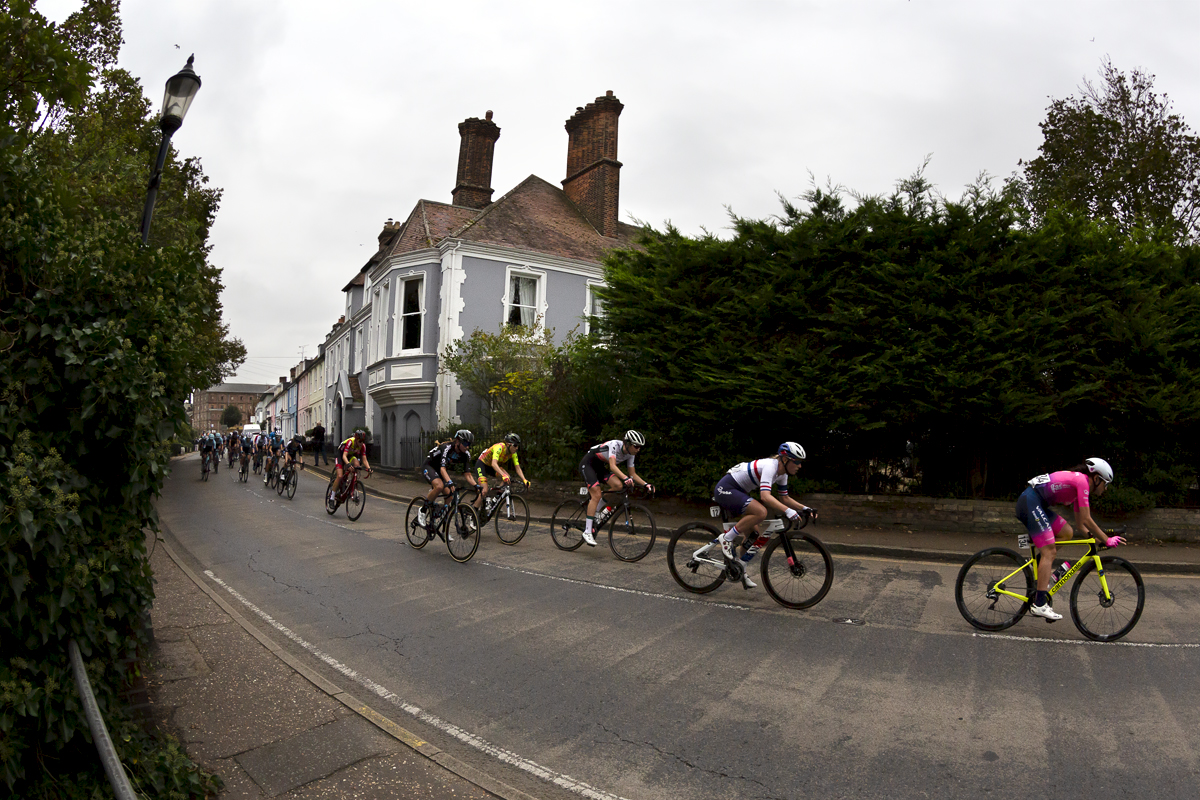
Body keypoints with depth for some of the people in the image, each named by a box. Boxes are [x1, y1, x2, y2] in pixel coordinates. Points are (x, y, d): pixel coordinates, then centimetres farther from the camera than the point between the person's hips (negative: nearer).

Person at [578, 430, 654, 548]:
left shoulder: (629, 454, -5)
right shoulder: (614, 445, -29)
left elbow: (633, 474, 0)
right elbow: (612, 466, -42)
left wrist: (646, 484, -15)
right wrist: (625, 478, -56)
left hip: (600, 467, 7)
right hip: (587, 464, -7)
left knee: (618, 485, -16)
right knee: (596, 495, -21)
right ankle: (587, 532, -16)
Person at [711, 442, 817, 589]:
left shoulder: (782, 473, 4)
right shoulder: (770, 466, -24)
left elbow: (784, 498, 15)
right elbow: (765, 496, -37)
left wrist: (805, 508, 3)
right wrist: (788, 511, -45)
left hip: (737, 492, 10)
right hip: (725, 489, -10)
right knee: (761, 512, -29)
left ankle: (740, 570, 21)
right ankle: (726, 538, -17)